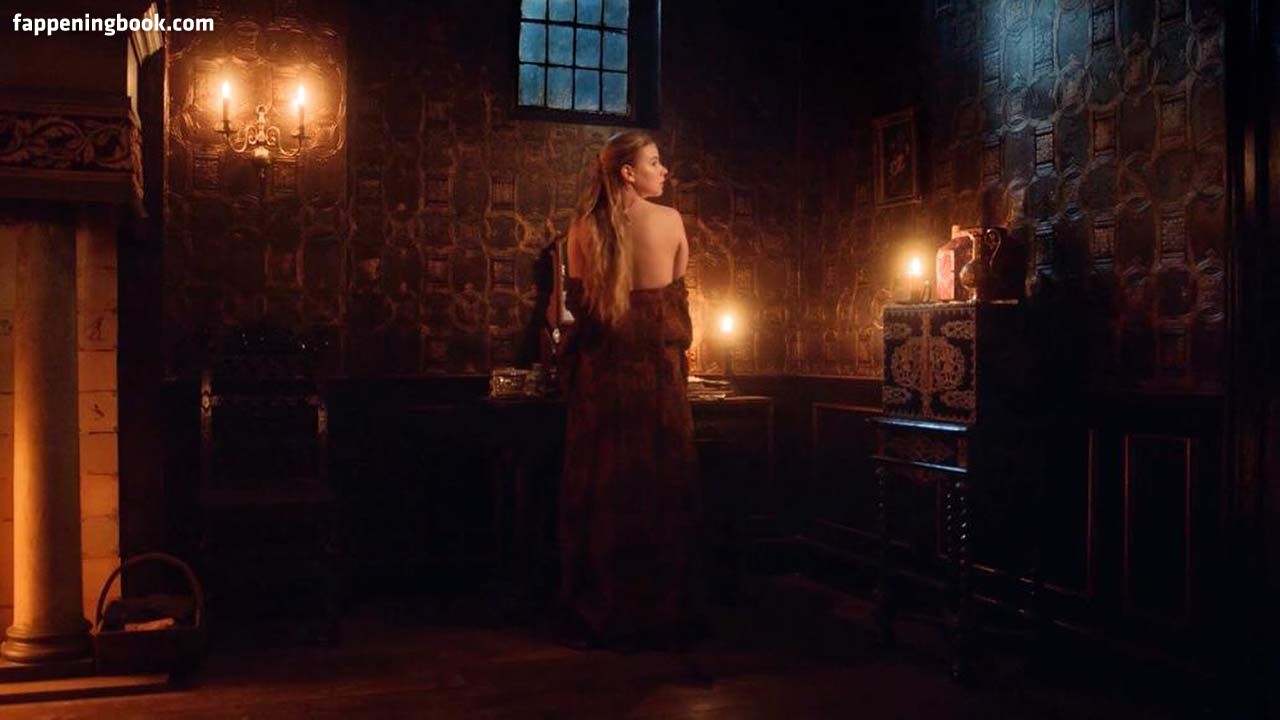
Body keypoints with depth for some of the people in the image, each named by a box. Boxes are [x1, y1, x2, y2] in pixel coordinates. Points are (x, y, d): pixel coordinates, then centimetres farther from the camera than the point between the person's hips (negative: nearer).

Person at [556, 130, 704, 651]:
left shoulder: (583, 227, -1)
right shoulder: (670, 220, -3)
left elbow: (575, 300, 5)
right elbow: (678, 294, 7)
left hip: (599, 369, 1)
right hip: (659, 365, -1)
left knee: (598, 490, 8)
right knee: (661, 489, 8)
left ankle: (594, 618, 15)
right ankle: (662, 616, 15)